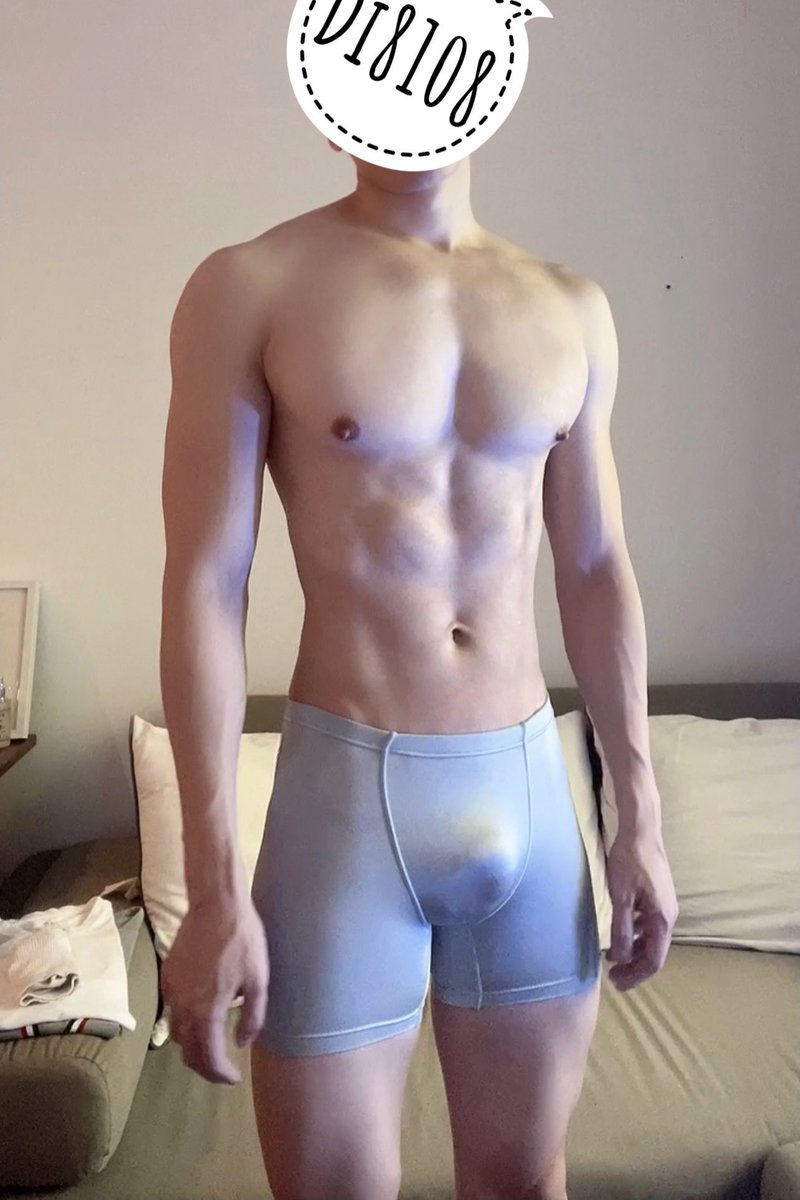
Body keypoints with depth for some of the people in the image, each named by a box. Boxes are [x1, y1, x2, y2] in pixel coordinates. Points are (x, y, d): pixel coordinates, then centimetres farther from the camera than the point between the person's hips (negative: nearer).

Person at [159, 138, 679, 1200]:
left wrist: (641, 817, 8)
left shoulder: (572, 309, 8)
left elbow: (597, 571, 10)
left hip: (532, 786, 4)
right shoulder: (249, 288, -4)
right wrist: (214, 886, -10)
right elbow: (205, 585, -8)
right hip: (347, 791, -3)